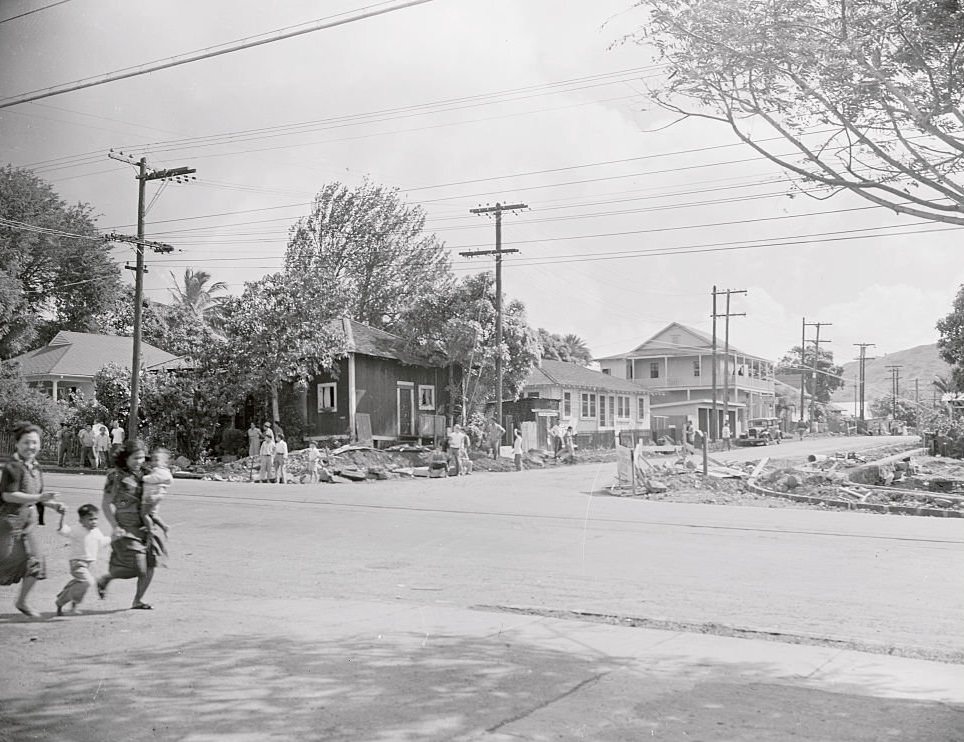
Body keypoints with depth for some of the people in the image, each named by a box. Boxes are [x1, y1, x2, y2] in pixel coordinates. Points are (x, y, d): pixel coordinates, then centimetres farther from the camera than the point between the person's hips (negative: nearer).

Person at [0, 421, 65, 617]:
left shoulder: (36, 468, 10)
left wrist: (52, 504, 8)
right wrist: (39, 498, -31)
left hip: (29, 519, 7)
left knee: (36, 562, 2)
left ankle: (22, 602, 18)